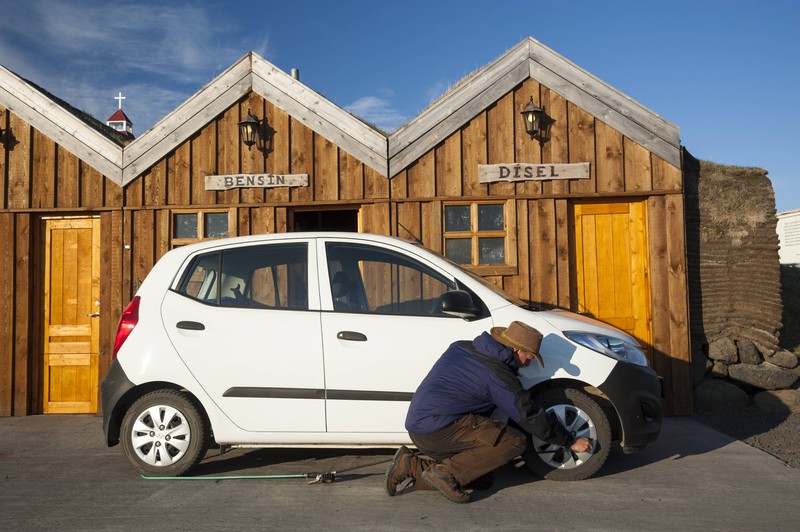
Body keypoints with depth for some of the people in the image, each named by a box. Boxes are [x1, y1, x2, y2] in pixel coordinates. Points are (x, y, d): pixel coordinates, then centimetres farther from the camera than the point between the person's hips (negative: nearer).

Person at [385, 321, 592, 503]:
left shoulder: (460, 347, 12)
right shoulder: (497, 374, -10)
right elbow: (530, 417, -5)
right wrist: (571, 442, 7)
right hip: (441, 430, -9)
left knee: (483, 479, 12)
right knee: (515, 441, -12)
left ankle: (412, 468, 6)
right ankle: (447, 472, -12)